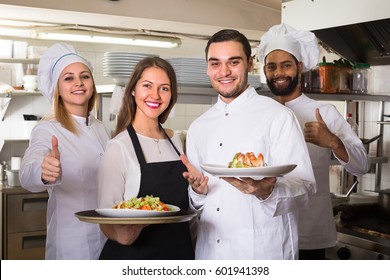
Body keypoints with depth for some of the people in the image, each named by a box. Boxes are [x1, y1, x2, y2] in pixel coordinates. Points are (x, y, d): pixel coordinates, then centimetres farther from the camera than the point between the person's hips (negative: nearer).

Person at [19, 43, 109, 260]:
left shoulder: (100, 128, 7)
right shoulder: (47, 129, -12)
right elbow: (27, 176, -30)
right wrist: (43, 173, -51)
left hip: (108, 237, 6)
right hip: (71, 244, -6)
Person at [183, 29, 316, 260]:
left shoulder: (278, 116, -9)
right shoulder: (198, 128, 8)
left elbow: (304, 188, -14)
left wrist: (267, 191, -32)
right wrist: (198, 191, -7)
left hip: (264, 252, -4)